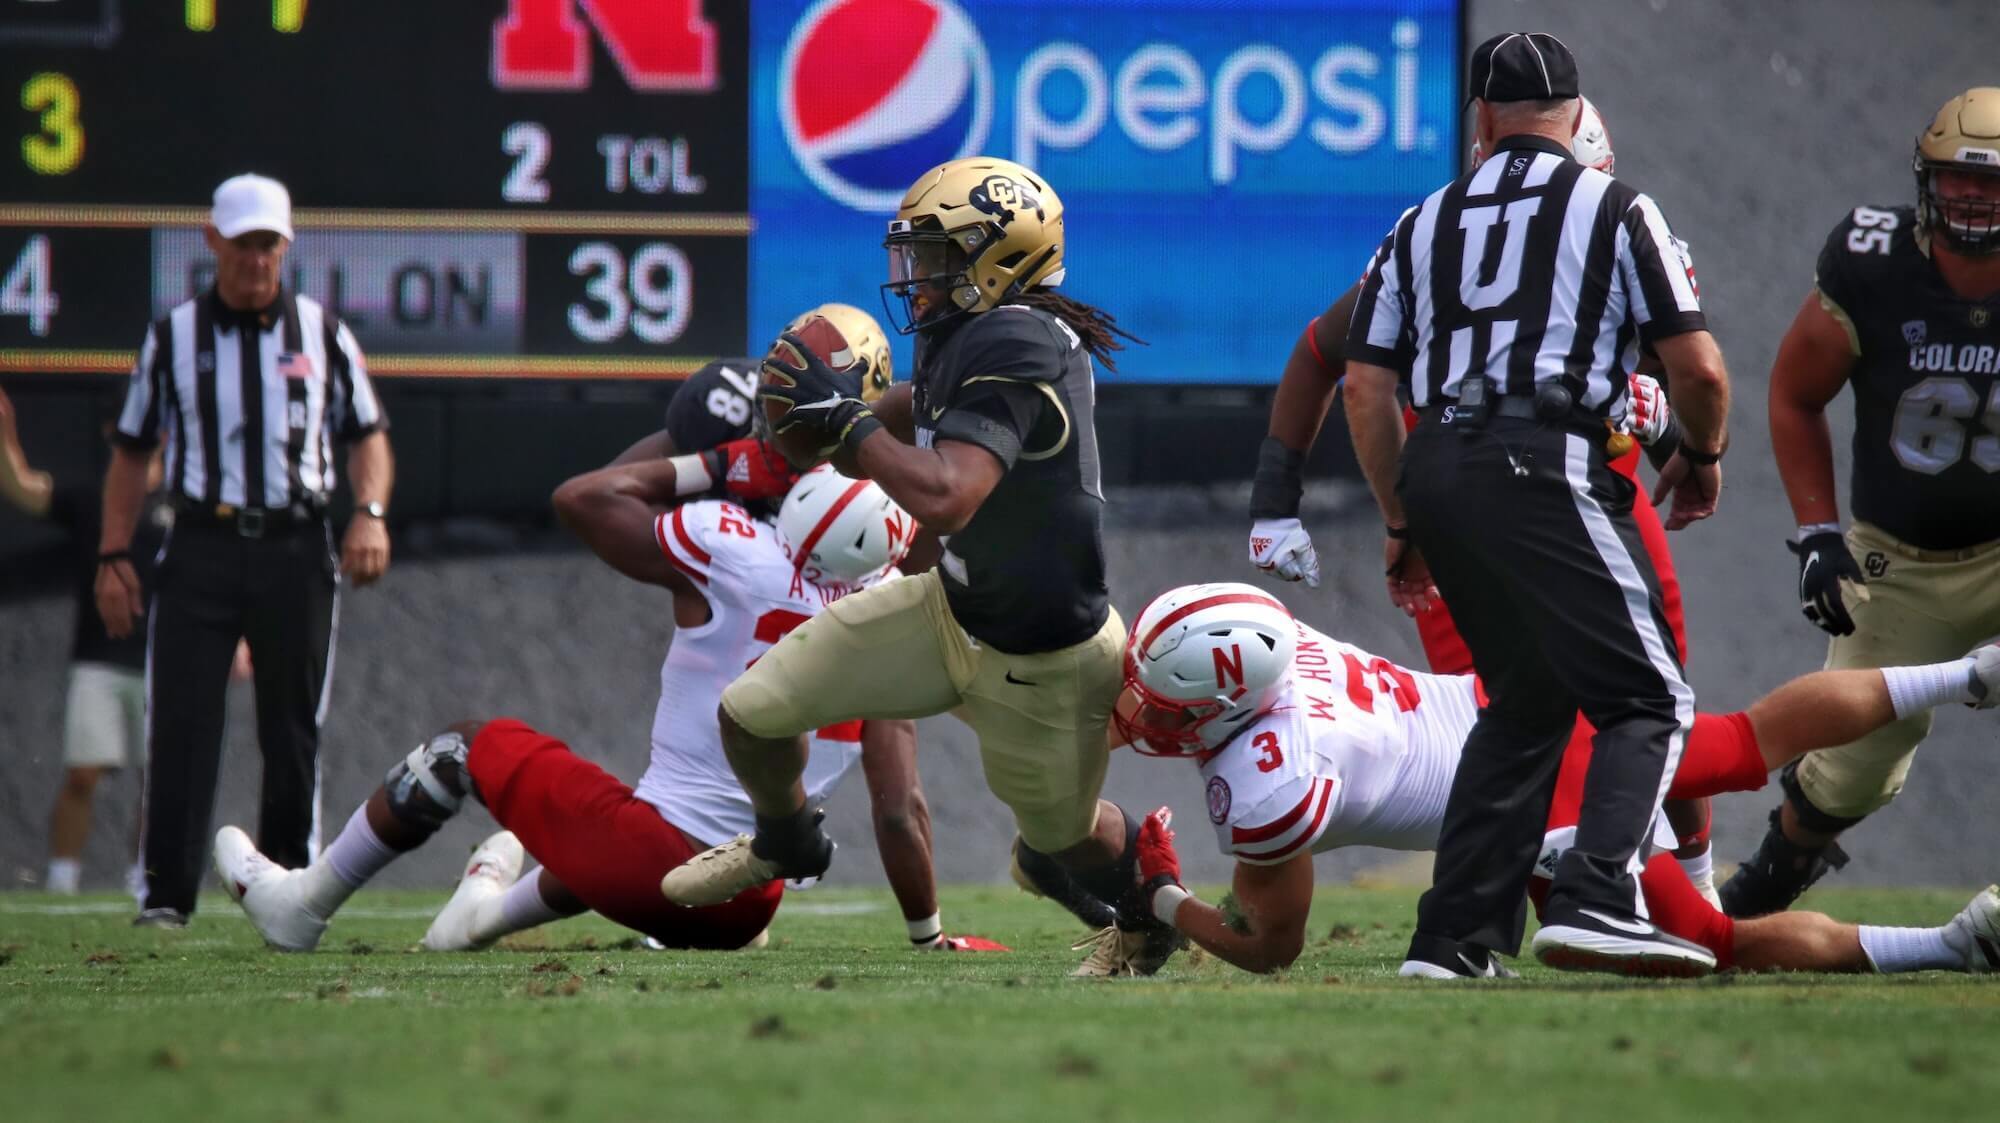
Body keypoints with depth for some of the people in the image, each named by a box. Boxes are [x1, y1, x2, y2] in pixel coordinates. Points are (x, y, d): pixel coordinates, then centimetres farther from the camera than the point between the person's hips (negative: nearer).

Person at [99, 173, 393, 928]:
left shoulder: (322, 334, 9)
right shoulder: (173, 336, 8)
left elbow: (368, 434, 12)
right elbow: (133, 450, 11)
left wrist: (370, 513, -7)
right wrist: (113, 556, 3)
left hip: (295, 551, 1)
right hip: (200, 549, -1)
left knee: (292, 730, 3)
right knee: (180, 724, -8)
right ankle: (166, 893, -6)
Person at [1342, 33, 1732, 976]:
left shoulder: (1424, 226, 20)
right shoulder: (1614, 210, 7)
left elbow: (1367, 387, 15)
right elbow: (1698, 368, 2)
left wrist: (1401, 522, 24)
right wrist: (1701, 457, 22)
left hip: (1437, 472, 6)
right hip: (1546, 469, -6)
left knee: (1530, 701, 19)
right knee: (1647, 702, -3)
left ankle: (1455, 937, 12)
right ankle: (1596, 901, -25)